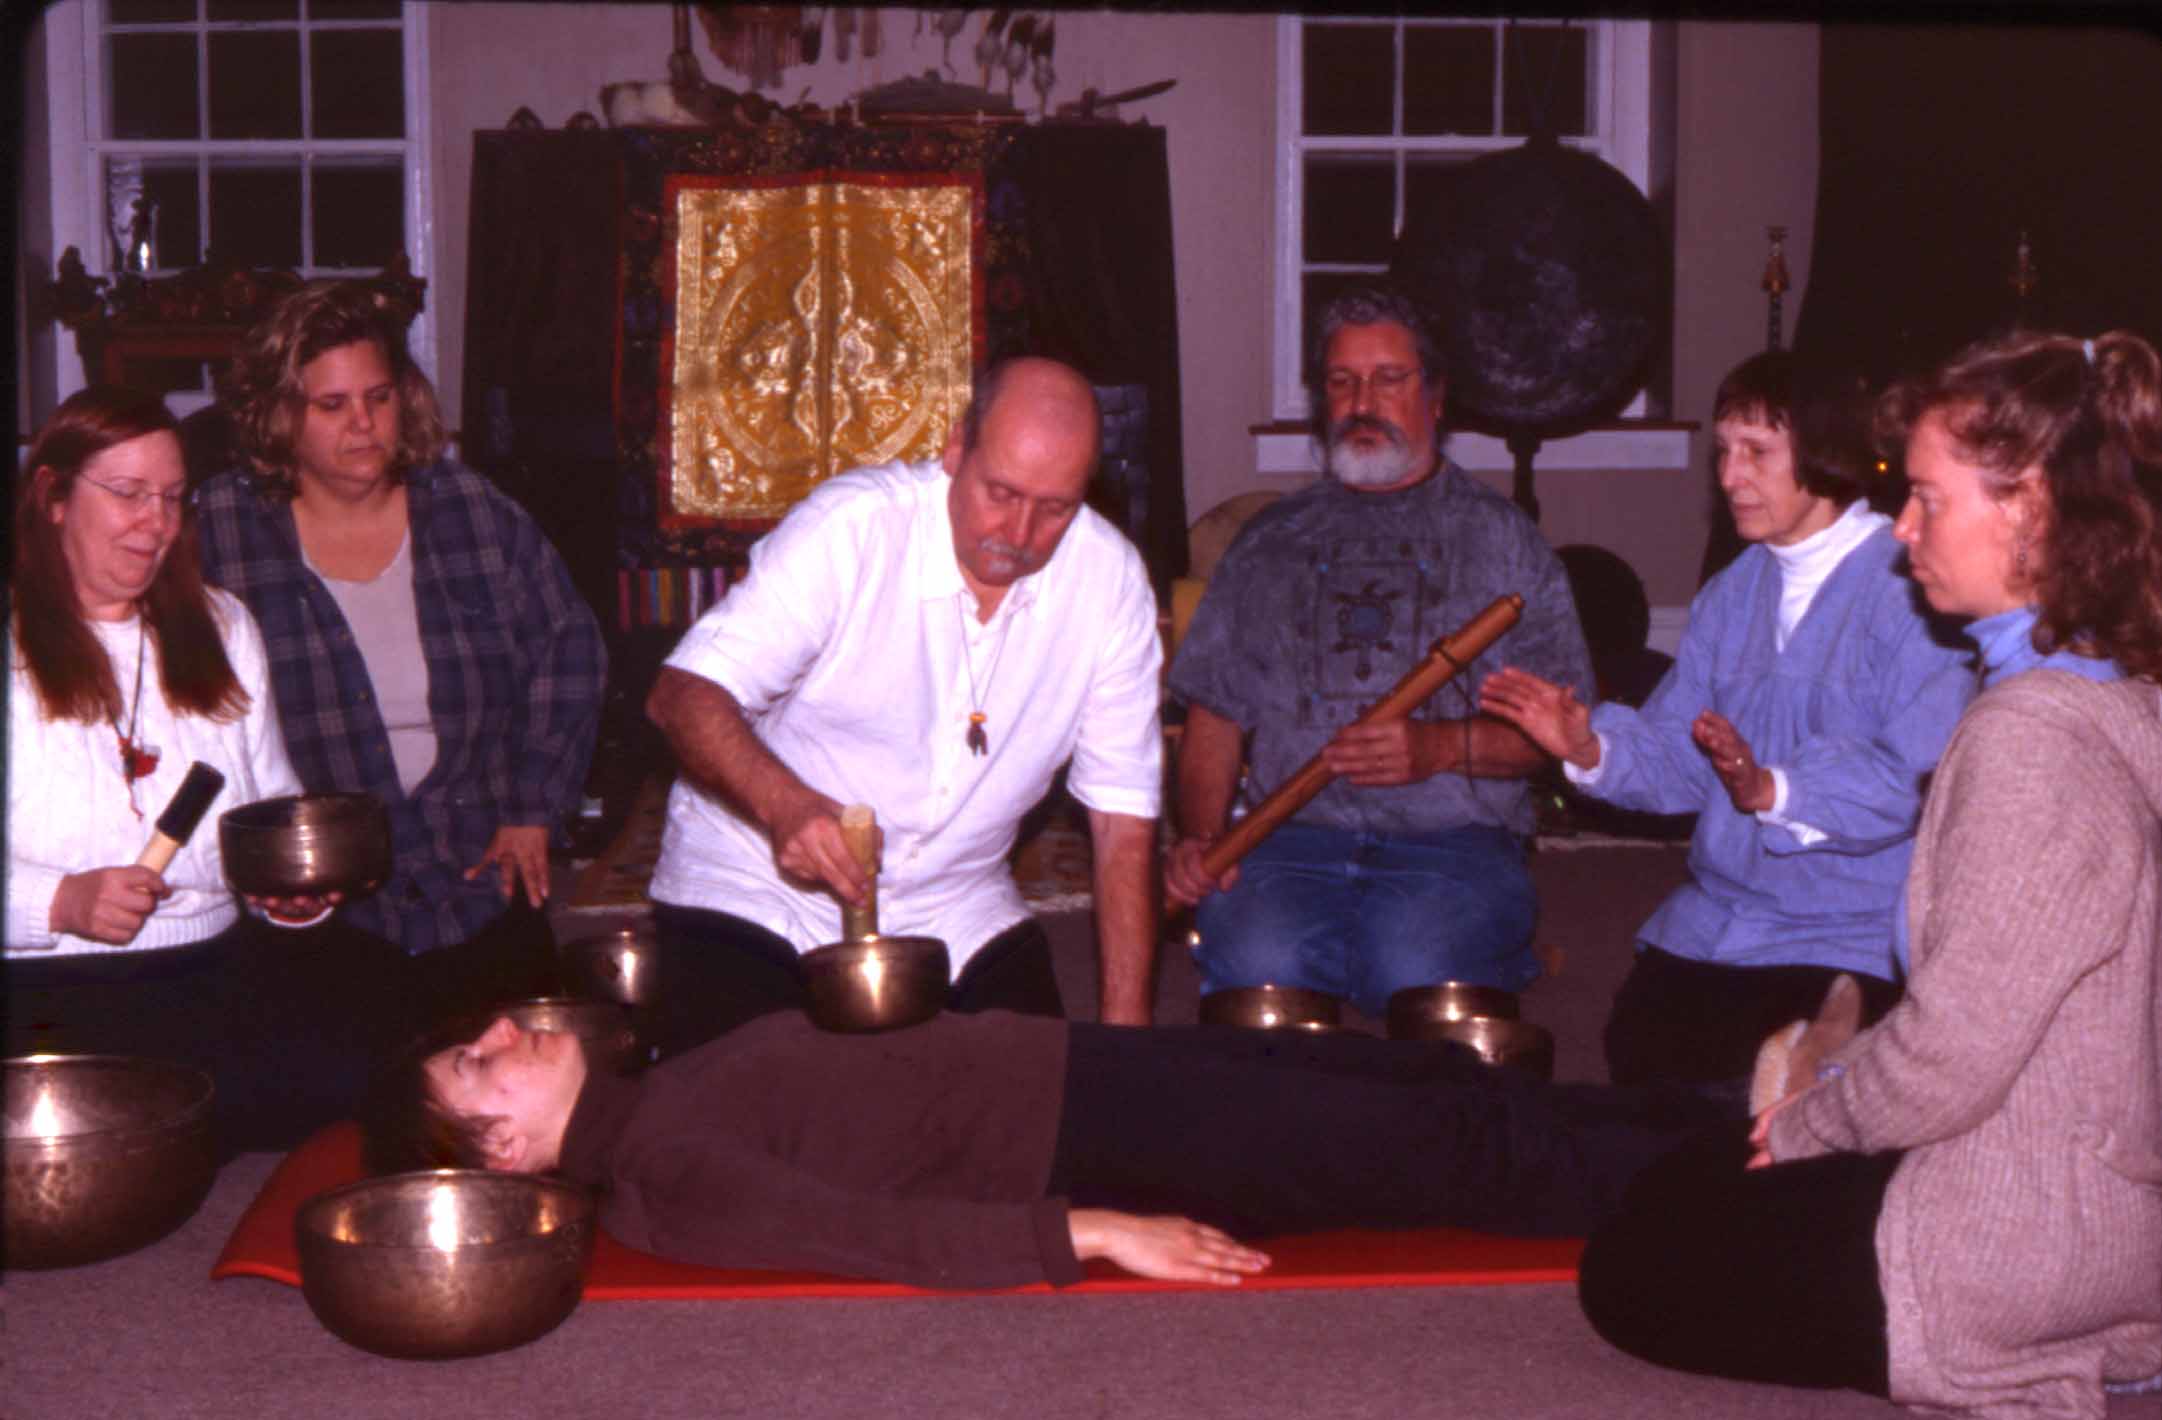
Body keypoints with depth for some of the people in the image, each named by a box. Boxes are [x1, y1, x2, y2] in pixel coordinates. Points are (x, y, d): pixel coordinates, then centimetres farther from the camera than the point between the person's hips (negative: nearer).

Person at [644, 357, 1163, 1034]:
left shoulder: (1110, 578, -8)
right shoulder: (850, 526, -18)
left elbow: (1123, 811, -5)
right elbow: (684, 694, -22)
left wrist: (1125, 1027, -11)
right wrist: (786, 805, -42)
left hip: (953, 911, 3)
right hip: (757, 894, -3)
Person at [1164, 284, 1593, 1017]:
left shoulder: (1500, 537, 14)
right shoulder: (1270, 541, 21)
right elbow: (1215, 710, 18)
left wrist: (1443, 747, -12)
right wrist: (1198, 837, 0)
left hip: (1452, 842, -1)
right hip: (1289, 833, 1)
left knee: (1417, 976, -33)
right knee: (1257, 965, -32)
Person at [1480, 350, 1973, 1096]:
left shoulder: (1911, 592, -9)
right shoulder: (1732, 594, 16)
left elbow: (1924, 781, -20)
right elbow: (1676, 757, 11)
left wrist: (1774, 789, -29)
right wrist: (1590, 746, -8)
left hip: (1852, 939, -6)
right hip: (1711, 921, 6)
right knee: (1639, 1050, -14)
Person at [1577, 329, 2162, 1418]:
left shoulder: (2028, 732, -24)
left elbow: (1952, 1050, -24)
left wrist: (1811, 1121, -6)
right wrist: (1840, 1085, 8)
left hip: (2027, 1237, -9)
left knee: (1633, 1275, 5)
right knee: (1685, 1186, 24)